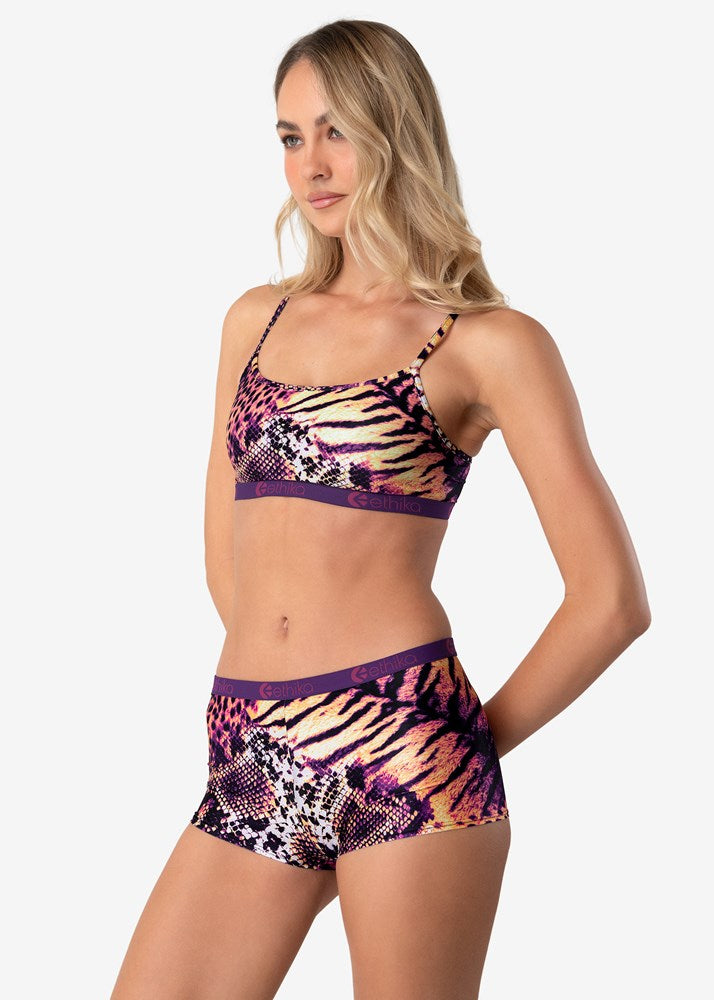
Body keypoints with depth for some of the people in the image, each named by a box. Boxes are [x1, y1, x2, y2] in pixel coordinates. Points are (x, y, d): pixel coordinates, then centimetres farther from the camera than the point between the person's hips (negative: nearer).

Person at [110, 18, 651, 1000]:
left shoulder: (490, 344, 0)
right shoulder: (257, 320, 15)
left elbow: (612, 597, -3)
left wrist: (475, 740, 0)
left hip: (400, 750, -5)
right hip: (251, 764, 5)